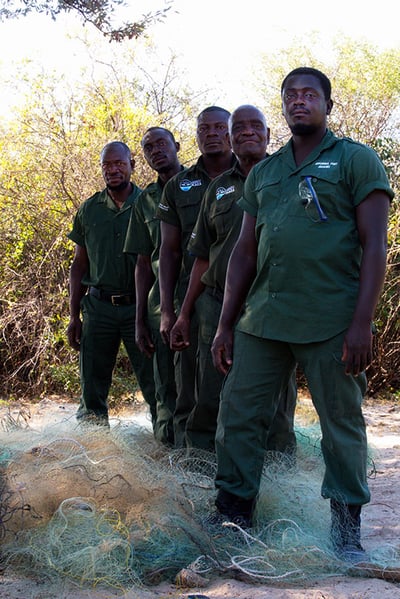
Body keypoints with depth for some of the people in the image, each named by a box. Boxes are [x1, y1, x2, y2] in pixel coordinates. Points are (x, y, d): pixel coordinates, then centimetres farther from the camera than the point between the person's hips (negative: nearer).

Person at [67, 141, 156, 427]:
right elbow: (80, 264, 12)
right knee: (92, 390, 5)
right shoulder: (88, 210, 9)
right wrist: (74, 317, 6)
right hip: (99, 306, 2)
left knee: (155, 387, -1)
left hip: (139, 306, -2)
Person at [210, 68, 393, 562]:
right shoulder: (262, 173, 18)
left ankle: (346, 533, 15)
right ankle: (231, 518, 16)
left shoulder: (356, 160, 3)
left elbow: (374, 246, -5)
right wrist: (225, 325, 12)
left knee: (342, 424, 3)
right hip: (262, 319, 5)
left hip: (331, 323, -5)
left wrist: (361, 324, -14)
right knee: (238, 415, 4)